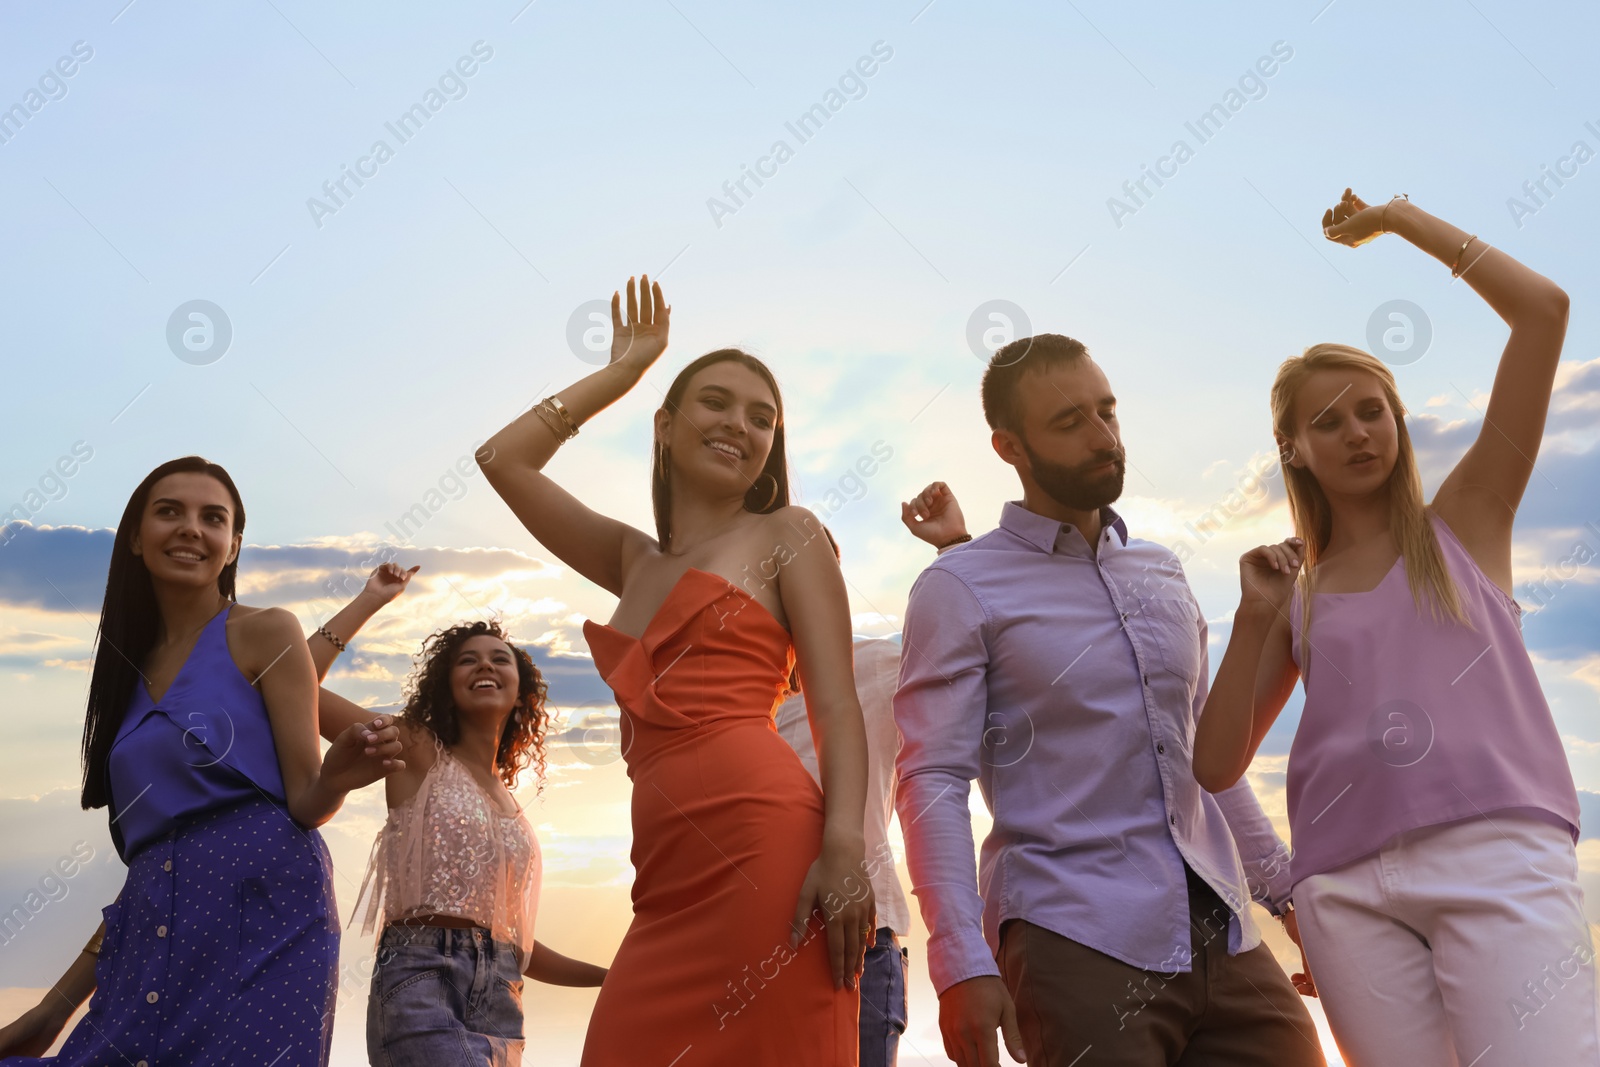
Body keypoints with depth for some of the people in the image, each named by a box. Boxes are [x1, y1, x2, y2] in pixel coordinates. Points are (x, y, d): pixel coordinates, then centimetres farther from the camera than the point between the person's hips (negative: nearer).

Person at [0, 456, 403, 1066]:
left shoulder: (266, 634, 4)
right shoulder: (133, 669, 18)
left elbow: (305, 803, -1)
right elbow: (150, 850, 18)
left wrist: (337, 779, -25)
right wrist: (57, 1005, 16)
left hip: (261, 907, -5)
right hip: (153, 936, 6)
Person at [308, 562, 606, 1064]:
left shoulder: (511, 807, 22)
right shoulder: (418, 754, 9)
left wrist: (610, 975, 17)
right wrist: (370, 600, 6)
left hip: (498, 1002, 6)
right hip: (421, 983, -5)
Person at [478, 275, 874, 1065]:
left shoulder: (788, 535, 9)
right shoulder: (634, 560, 25)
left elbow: (837, 704, -2)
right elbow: (502, 459, 26)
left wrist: (844, 847, -17)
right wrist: (621, 371, 29)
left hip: (765, 842, -5)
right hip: (672, 878, 6)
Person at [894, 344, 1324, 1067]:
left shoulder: (1163, 574, 17)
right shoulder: (959, 588, -1)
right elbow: (931, 781, -9)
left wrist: (1287, 890, 19)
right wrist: (961, 965, -18)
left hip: (1223, 936, 6)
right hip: (1075, 941, -5)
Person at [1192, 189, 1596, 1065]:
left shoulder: (1465, 521, 13)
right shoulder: (1296, 596, 18)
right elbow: (1216, 766, 11)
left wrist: (1399, 217, 12)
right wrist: (1253, 618, 0)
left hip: (1497, 854, -2)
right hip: (1346, 884, 3)